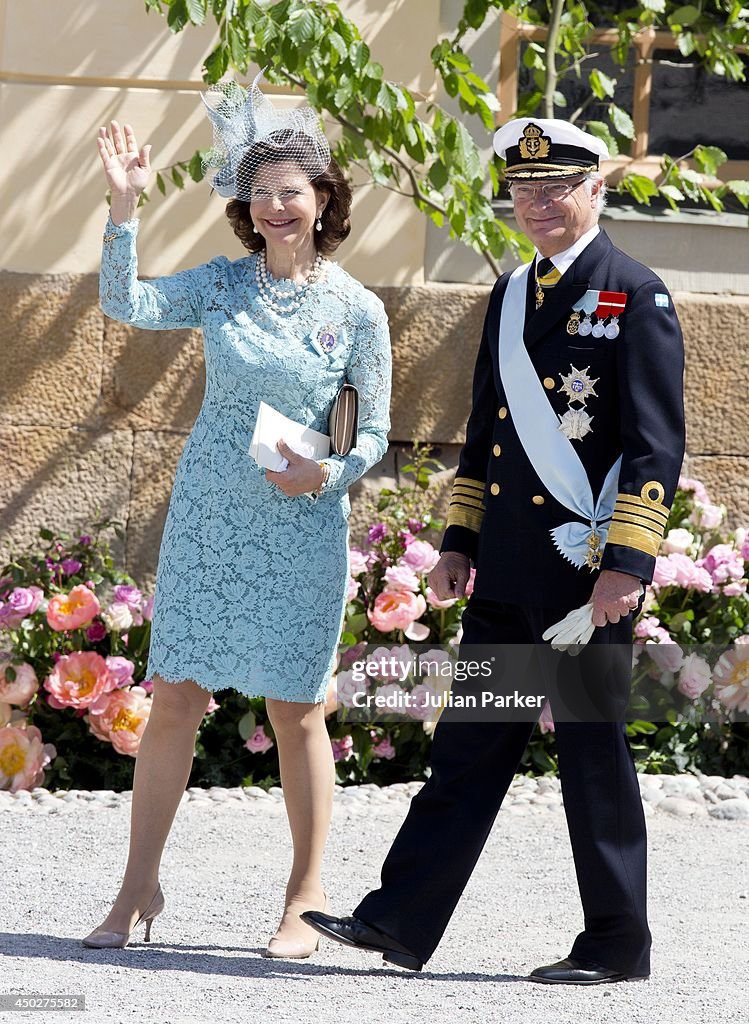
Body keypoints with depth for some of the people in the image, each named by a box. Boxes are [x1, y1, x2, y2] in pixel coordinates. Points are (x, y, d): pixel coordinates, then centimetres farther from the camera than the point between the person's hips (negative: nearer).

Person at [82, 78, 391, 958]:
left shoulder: (357, 311, -2)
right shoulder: (222, 284, 4)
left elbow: (374, 433, 2)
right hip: (207, 518, 2)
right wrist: (124, 206, -17)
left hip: (303, 528, -2)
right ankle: (139, 887, 12)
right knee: (174, 700, 2)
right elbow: (127, 305, -10)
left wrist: (331, 470, -18)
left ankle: (304, 901, 11)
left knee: (296, 712, 1)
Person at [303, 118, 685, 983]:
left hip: (589, 571, -7)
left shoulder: (636, 297, -7)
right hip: (509, 575, 7)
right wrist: (459, 541, 16)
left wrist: (627, 563, -19)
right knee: (468, 746, 7)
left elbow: (658, 443, -12)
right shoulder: (509, 295, 15)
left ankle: (618, 943, 11)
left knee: (594, 753, 1)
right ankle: (401, 921, 7)